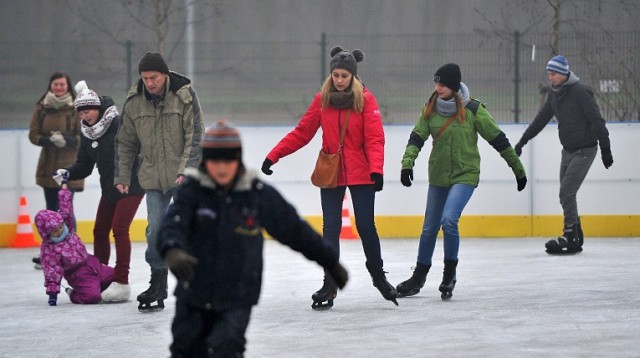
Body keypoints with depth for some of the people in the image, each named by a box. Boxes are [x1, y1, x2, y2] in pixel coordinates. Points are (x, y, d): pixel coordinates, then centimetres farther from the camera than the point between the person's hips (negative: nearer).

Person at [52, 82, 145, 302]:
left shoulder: (120, 124, -17)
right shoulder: (87, 135, 6)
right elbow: (85, 166, 9)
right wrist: (67, 174, -8)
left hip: (131, 185, -8)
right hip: (109, 188, 8)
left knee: (119, 229, -15)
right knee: (100, 231, 11)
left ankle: (122, 282, -12)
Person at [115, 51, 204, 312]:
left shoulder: (184, 95, -8)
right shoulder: (134, 102, 1)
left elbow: (195, 136, -9)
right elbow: (126, 142, 11)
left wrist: (187, 169, -18)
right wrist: (122, 175, 7)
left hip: (183, 176, -3)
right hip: (153, 179, 3)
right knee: (155, 230, -1)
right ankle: (157, 284, 9)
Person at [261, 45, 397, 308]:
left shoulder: (366, 99, -6)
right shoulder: (322, 99, 2)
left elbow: (374, 139, -11)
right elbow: (301, 133, 4)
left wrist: (376, 169, -25)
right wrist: (273, 156, -2)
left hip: (360, 175, -2)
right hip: (330, 173, 2)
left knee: (366, 226, 2)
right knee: (330, 228, 1)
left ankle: (378, 276, 23)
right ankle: (330, 284, 7)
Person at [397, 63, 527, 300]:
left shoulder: (472, 110, -11)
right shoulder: (430, 109, -1)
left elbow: (498, 139, -5)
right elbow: (417, 138, -8)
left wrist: (518, 169, -1)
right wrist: (407, 163, -26)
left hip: (465, 175, -4)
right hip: (438, 175, 4)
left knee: (448, 220, -23)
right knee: (429, 227, 12)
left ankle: (450, 274, -4)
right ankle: (418, 277, 28)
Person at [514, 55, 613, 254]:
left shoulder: (579, 91, -17)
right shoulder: (554, 93, 7)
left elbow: (597, 120, -18)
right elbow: (541, 119, 18)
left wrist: (605, 149, -20)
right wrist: (522, 141, 21)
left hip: (585, 150, -8)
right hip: (568, 149, 8)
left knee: (567, 192, -16)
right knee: (566, 194, 7)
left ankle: (570, 237, -14)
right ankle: (576, 237, 13)